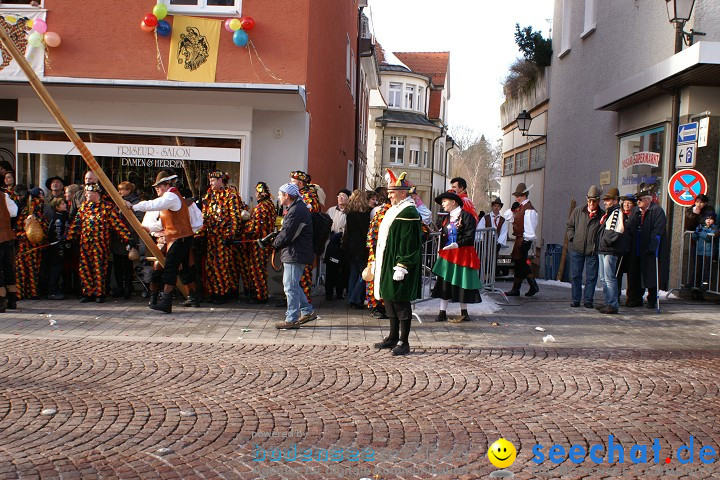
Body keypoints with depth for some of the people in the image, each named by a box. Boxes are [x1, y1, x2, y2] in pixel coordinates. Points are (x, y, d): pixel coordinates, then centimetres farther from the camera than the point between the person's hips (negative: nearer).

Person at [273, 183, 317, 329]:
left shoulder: (296, 211, -19)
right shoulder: (297, 208, 17)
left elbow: (286, 234, -21)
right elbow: (285, 230, 21)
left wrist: (275, 244, -4)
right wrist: (276, 236, 6)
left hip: (295, 255, -11)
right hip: (295, 253, 11)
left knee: (290, 286, -5)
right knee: (293, 285, 18)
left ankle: (292, 319, 2)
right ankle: (308, 311, 24)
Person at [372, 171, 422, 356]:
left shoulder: (408, 213, -14)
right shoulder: (393, 210, 16)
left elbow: (409, 243, -20)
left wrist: (401, 266, -23)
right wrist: (377, 262, 21)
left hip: (399, 267, -10)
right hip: (387, 265, 10)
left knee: (401, 303, -4)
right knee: (390, 301, 15)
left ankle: (403, 342, 3)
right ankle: (393, 337, 25)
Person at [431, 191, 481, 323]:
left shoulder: (466, 216, -9)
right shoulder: (446, 218, 13)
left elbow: (470, 237, -15)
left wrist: (457, 245, -26)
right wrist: (441, 252, 12)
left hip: (462, 254, -6)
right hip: (447, 255, 6)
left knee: (461, 283, 1)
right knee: (444, 282, 3)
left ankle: (464, 313, 14)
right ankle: (442, 313, 8)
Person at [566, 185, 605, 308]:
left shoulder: (603, 215, 0)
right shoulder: (578, 211, 7)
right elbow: (570, 226, 17)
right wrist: (572, 238, 4)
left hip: (593, 251, -2)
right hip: (577, 248, 2)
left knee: (591, 277, 4)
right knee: (575, 275, 6)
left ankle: (588, 300, 14)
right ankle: (576, 299, 15)